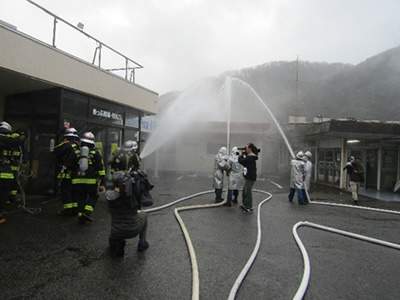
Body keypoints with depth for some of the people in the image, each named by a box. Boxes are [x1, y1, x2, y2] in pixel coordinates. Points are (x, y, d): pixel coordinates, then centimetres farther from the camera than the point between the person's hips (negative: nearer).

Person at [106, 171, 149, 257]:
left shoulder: (109, 196, -14)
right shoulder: (134, 194, -23)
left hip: (117, 234, 3)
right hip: (134, 231, -2)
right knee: (143, 214, 30)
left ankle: (116, 246, 11)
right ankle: (142, 242, 28)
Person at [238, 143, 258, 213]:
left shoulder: (250, 157, -20)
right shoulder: (250, 156, 13)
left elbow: (241, 161, -22)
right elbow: (244, 162, 18)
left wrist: (240, 154, -4)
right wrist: (243, 154, 9)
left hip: (250, 178, -11)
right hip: (248, 177, 11)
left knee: (248, 192, -4)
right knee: (244, 192, 19)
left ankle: (249, 208, 4)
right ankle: (245, 205, 32)